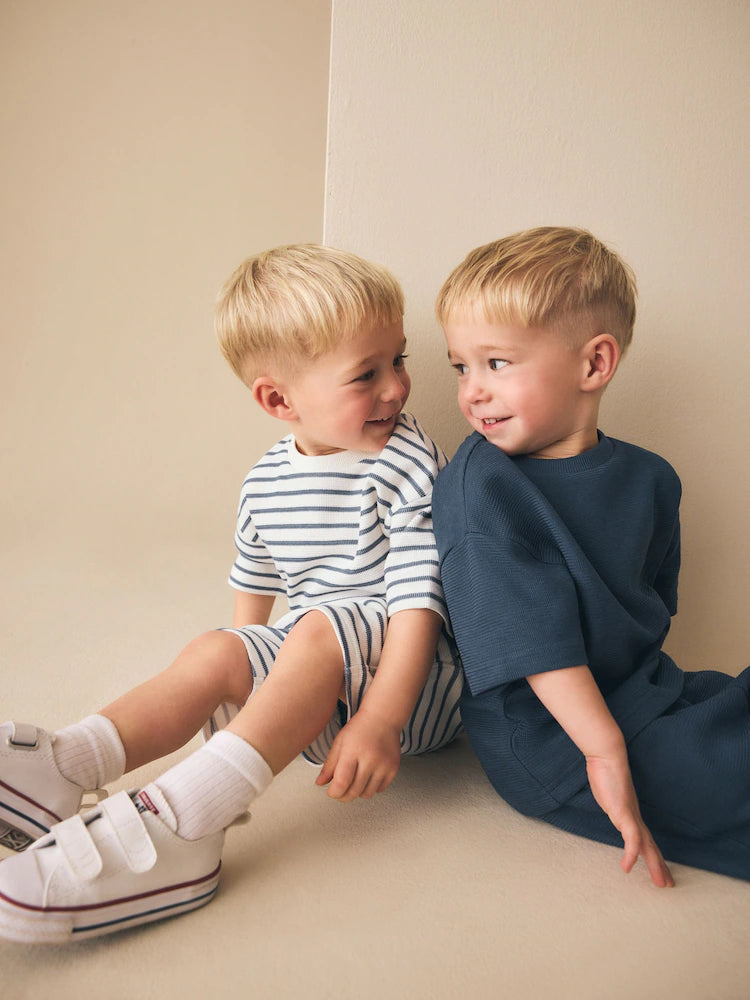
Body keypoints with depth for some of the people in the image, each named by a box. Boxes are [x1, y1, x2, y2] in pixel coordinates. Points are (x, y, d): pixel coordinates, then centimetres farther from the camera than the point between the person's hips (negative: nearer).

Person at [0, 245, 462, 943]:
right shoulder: (266, 482, 4)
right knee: (212, 654, -15)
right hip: (322, 691, 6)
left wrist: (382, 719, -31)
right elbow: (255, 584, 21)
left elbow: (419, 602, -22)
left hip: (416, 678, -6)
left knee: (324, 630, -33)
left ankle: (179, 821, -41)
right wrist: (244, 672, 27)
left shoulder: (409, 464, -16)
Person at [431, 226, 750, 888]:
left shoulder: (647, 478, 2)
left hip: (648, 694, 7)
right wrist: (606, 749, -25)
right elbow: (535, 643, -21)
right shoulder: (479, 489, -16)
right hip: (552, 744, -7)